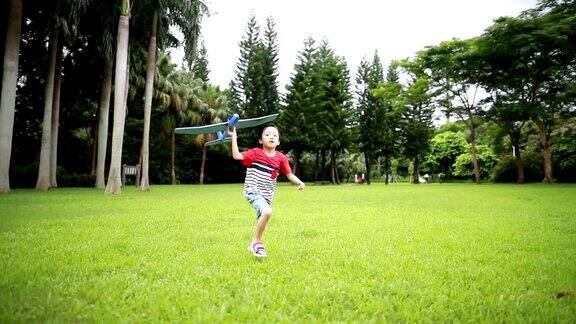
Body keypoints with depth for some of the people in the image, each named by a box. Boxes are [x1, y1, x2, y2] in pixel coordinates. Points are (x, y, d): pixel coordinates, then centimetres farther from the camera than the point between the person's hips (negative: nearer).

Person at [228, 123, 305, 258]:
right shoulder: (255, 153, -10)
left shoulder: (281, 158, -1)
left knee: (262, 220, 17)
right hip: (253, 191, -5)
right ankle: (256, 242, -9)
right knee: (267, 212, -29)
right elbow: (237, 156, -20)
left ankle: (256, 244, 43)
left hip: (267, 195, 5)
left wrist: (299, 182, -13)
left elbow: (289, 174, 5)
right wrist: (233, 136, -20)